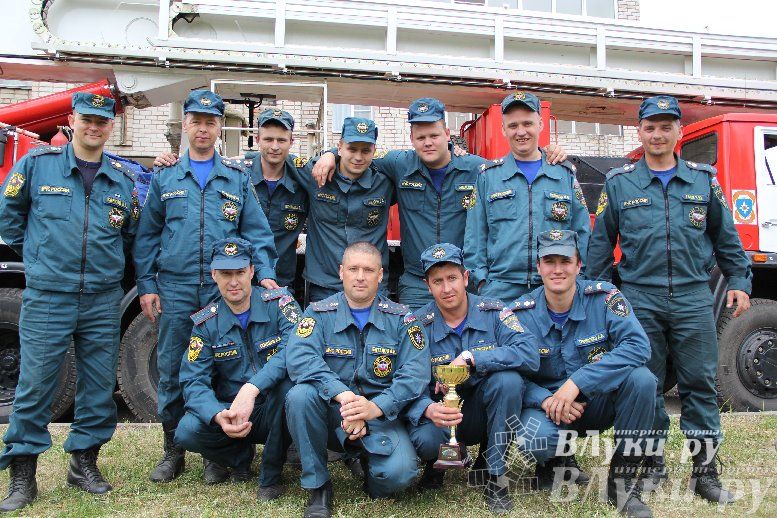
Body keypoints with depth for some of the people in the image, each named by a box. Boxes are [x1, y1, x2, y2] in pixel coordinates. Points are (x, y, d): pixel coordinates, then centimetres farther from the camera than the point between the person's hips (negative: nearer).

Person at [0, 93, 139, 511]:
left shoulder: (122, 178, 8)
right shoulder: (37, 163, 1)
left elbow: (131, 234, 19)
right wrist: (35, 255, 12)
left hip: (103, 300, 3)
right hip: (46, 296, -2)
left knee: (99, 385, 7)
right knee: (34, 384, 0)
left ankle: (84, 462, 23)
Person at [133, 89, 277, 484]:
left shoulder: (237, 178, 8)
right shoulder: (164, 177, 10)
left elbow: (256, 231, 5)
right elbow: (147, 236, 10)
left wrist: (265, 273, -9)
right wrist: (146, 285, 3)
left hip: (225, 290, -1)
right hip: (175, 291, 1)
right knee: (171, 371, 6)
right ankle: (173, 451, 21)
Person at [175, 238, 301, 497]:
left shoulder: (278, 303, -9)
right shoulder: (206, 323, -1)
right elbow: (194, 381, -8)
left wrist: (252, 388, -39)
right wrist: (218, 416, -29)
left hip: (276, 412, -2)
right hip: (230, 411, 2)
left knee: (289, 382, -34)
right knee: (187, 431, -26)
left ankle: (271, 475, -13)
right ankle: (240, 456, 8)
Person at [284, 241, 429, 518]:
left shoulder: (400, 318, 1)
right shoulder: (319, 313, 0)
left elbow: (416, 372, -11)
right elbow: (298, 357, -19)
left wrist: (377, 407, -27)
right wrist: (342, 395, -33)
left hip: (382, 415, 0)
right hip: (331, 414, 1)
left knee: (400, 472, -27)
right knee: (299, 395, -30)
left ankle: (366, 463, 12)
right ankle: (317, 485, -9)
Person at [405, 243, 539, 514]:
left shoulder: (493, 312, -10)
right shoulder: (418, 325, -9)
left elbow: (530, 354, -25)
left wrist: (469, 358, -31)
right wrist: (428, 409, -39)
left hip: (482, 410, 1)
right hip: (441, 412, 0)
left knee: (508, 379, -30)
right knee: (424, 440, -33)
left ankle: (494, 474, -11)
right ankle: (440, 459, 9)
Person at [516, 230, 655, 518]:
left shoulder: (603, 297, -11)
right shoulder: (521, 313, -9)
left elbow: (638, 345, -25)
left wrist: (577, 382, -32)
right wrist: (545, 399, -29)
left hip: (598, 402, 1)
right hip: (548, 405, -1)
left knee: (641, 378, -28)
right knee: (536, 438, -34)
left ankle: (622, 480, -12)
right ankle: (554, 465, 7)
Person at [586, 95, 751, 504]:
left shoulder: (704, 180, 10)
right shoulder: (618, 183, 5)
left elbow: (725, 237, 15)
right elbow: (600, 242, 7)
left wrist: (739, 281, 9)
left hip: (693, 298, 1)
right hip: (639, 299, -1)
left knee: (700, 382, 3)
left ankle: (705, 470, 14)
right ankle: (652, 465, 20)